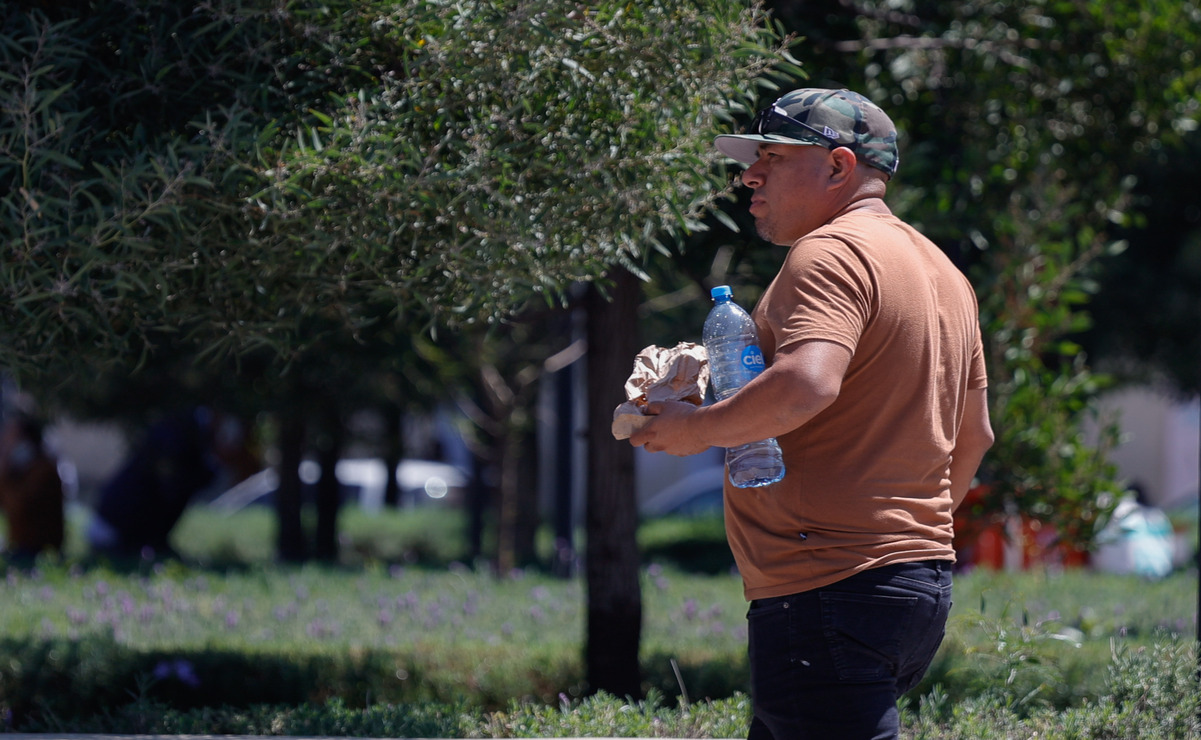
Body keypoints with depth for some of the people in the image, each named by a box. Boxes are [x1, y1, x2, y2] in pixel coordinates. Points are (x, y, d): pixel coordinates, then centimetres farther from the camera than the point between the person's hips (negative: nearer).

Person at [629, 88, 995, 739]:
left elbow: (805, 385, -28)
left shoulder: (830, 252, -11)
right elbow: (973, 436, 27)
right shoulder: (941, 271, 21)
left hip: (832, 593, -10)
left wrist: (695, 428, -13)